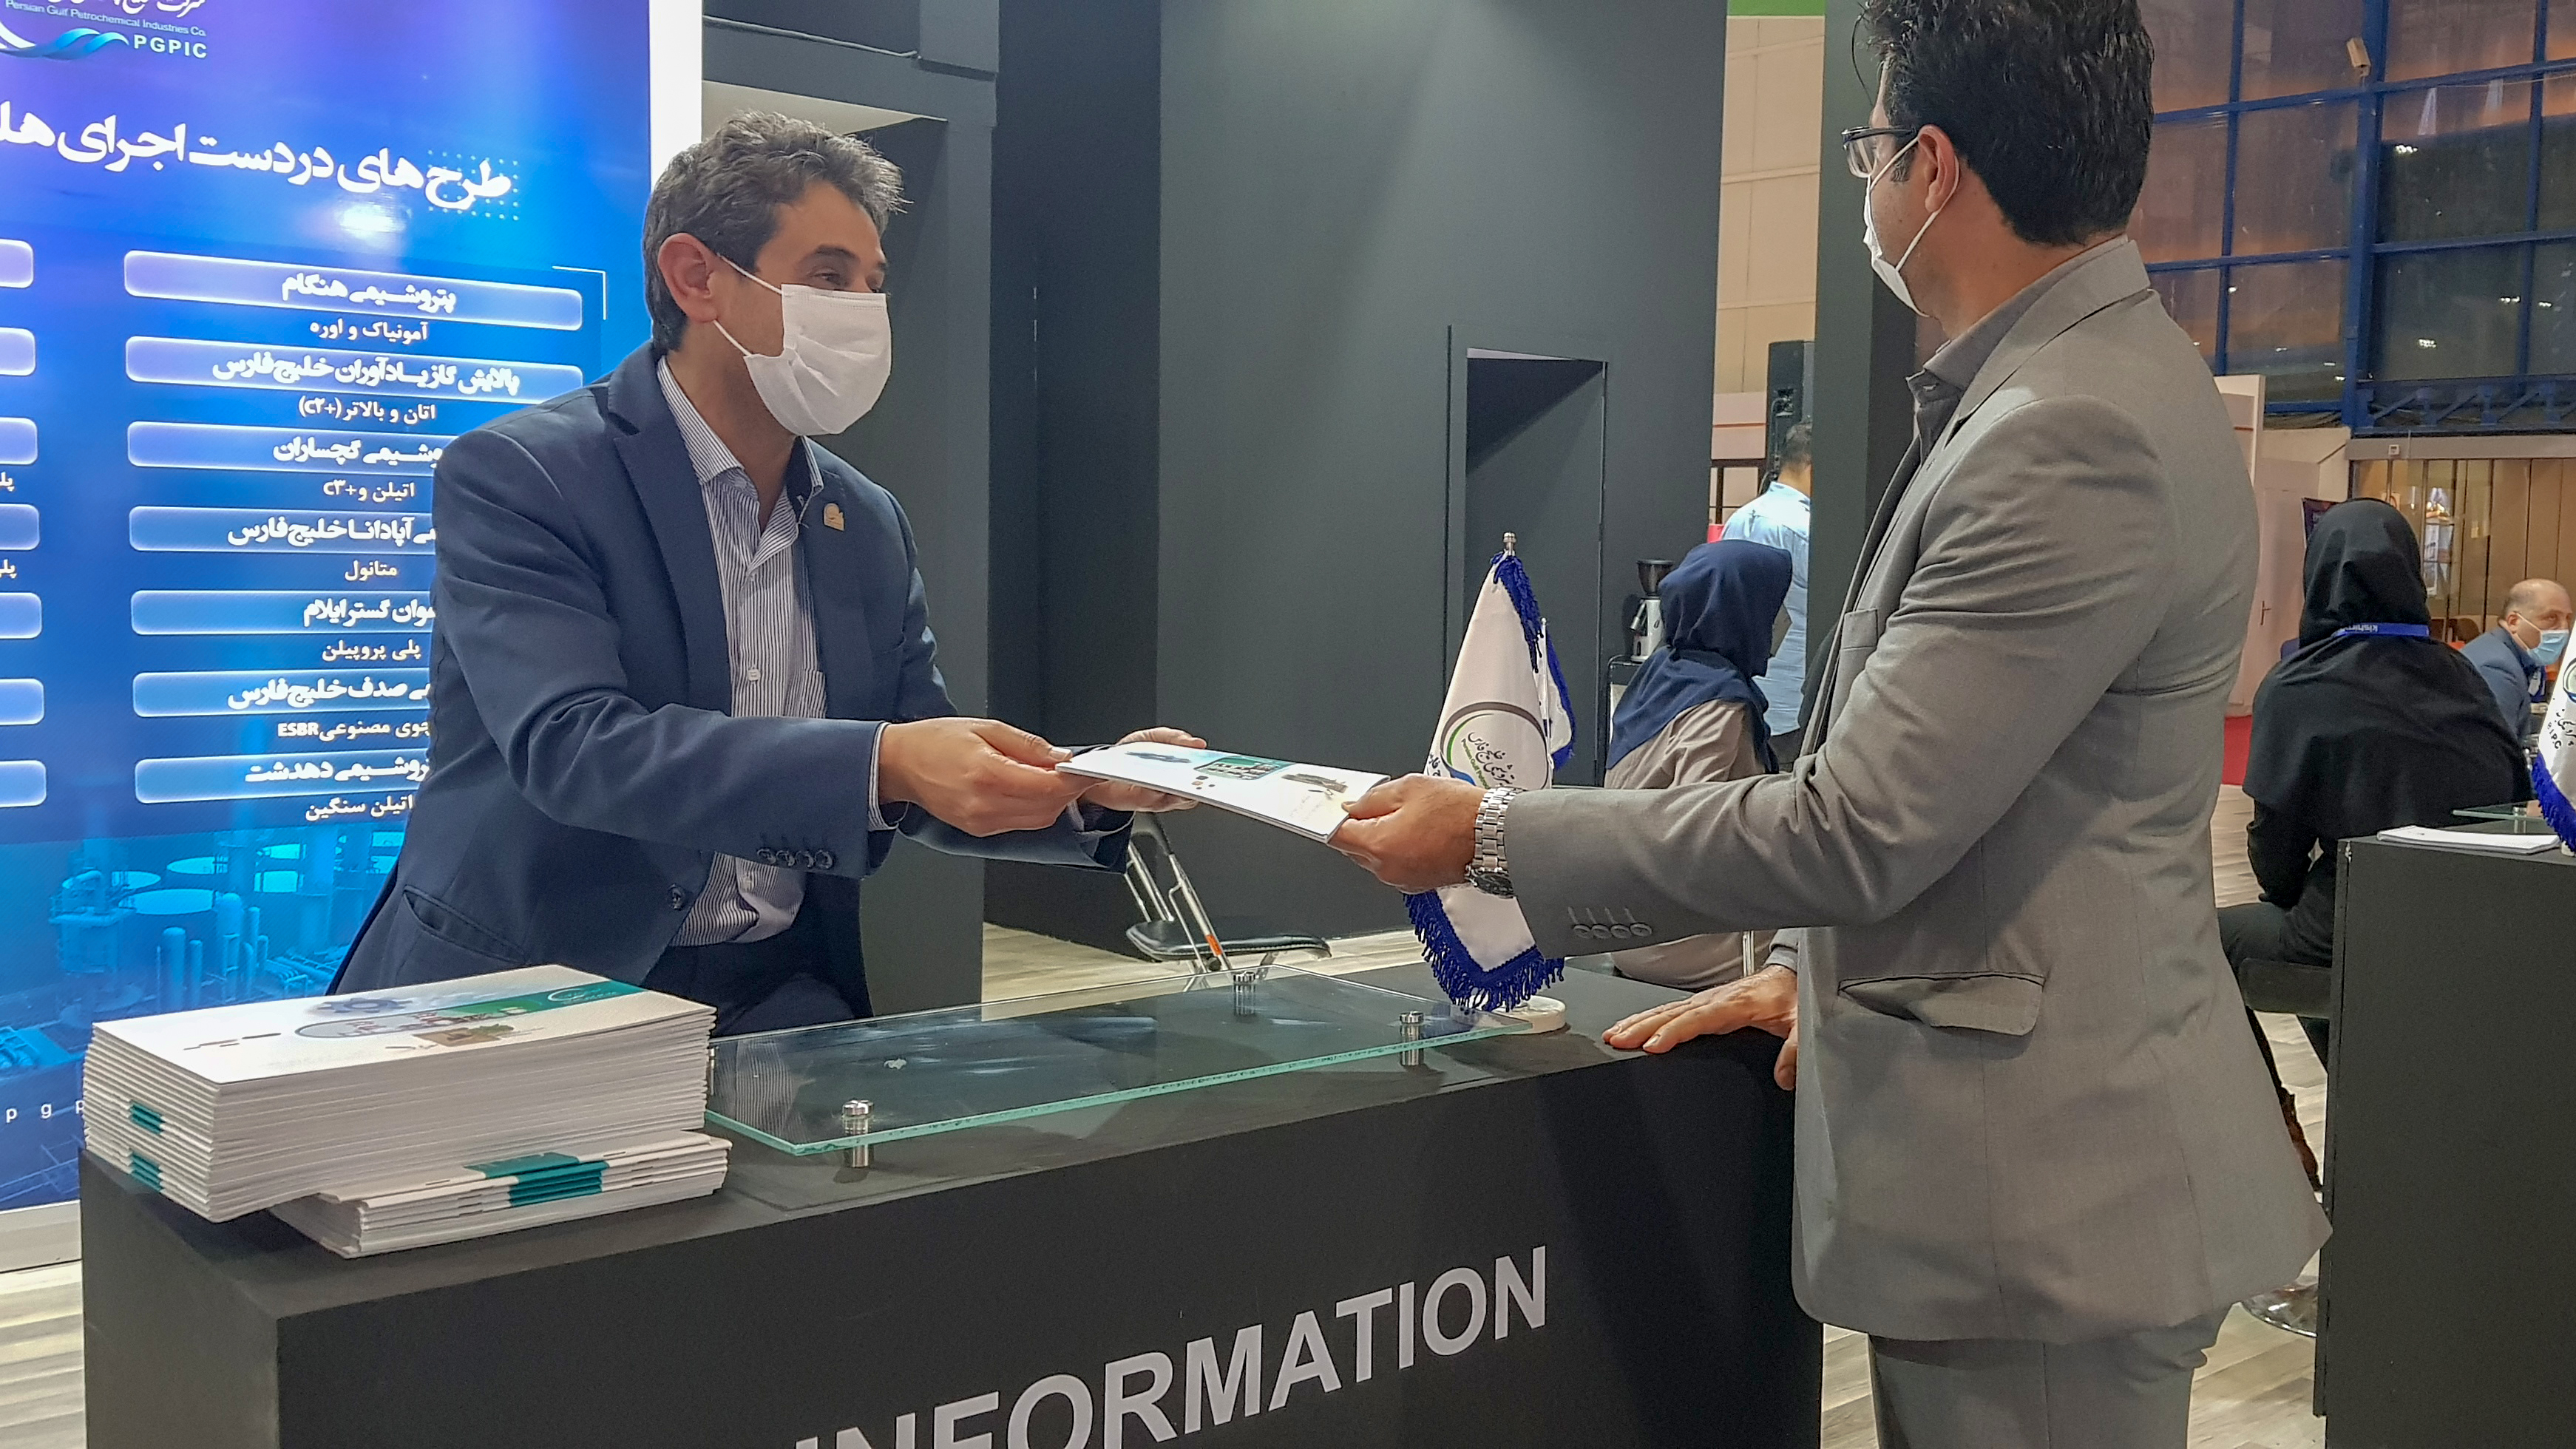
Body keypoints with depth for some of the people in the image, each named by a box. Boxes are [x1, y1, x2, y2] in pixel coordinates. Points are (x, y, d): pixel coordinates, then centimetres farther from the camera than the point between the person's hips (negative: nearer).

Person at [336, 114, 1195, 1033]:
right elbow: (570, 744, -24)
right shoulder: (517, 476, -9)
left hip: (776, 994, 4)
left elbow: (936, 775, 12)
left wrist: (1089, 789, -10)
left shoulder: (871, 527, 11)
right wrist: (880, 763, -36)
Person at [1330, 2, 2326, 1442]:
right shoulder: (2094, 382, 9)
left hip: (2047, 1181, -10)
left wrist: (1494, 835, -14)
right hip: (2006, 1154, 10)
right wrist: (1823, 962, 14)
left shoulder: (2076, 439, -23)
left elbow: (1858, 827, -23)